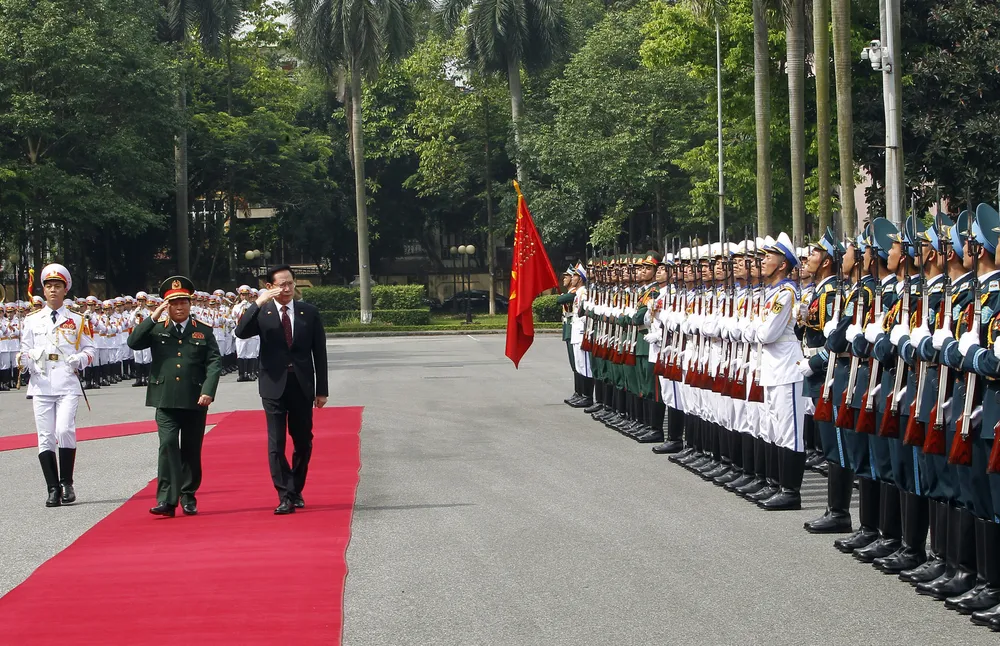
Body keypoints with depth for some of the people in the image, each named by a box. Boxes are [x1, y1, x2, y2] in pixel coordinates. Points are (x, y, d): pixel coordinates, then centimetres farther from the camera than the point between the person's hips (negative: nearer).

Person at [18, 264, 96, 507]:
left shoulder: (77, 321, 10)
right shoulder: (32, 321, 13)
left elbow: (90, 348, 13)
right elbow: (25, 352, 14)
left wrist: (80, 359, -8)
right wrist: (24, 359, -8)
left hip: (68, 385, -2)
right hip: (41, 385, 2)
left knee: (65, 430, -17)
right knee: (45, 437, -1)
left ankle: (67, 484, -3)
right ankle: (53, 489, 4)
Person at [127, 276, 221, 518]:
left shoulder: (204, 330, 6)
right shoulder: (156, 329, 6)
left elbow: (214, 362, 1)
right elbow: (133, 343, -8)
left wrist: (208, 390, -12)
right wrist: (154, 316, -12)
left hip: (195, 400, 1)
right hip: (166, 400, -1)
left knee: (192, 450, 9)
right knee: (168, 445, -12)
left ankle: (189, 497, 22)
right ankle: (166, 500, -14)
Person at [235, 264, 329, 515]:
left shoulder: (309, 312, 4)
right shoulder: (262, 313, 1)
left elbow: (319, 352, 5)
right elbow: (241, 332, -18)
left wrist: (322, 389, 3)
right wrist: (258, 303, -24)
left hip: (302, 386, 2)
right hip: (274, 386, -2)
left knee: (303, 442, 9)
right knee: (276, 443, -5)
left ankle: (296, 491, 25)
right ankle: (285, 496, -3)